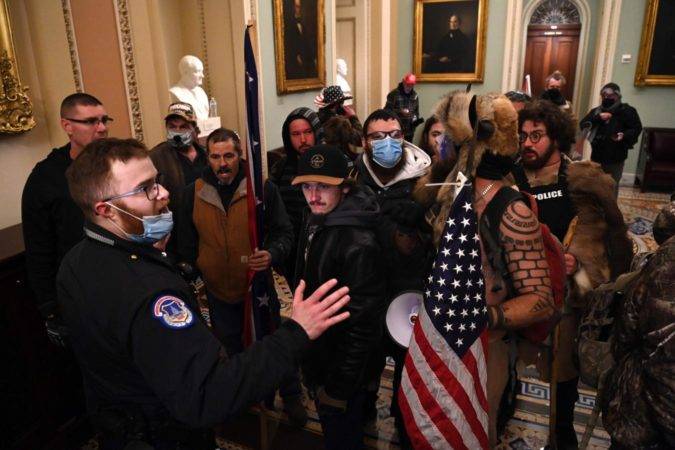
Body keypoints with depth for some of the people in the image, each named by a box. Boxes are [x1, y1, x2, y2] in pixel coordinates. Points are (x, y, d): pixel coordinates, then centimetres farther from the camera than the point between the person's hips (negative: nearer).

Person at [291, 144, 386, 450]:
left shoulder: (359, 244, -29)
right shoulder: (316, 221, 0)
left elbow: (362, 324, -26)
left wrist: (338, 386, -20)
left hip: (342, 367, -8)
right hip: (318, 357, 8)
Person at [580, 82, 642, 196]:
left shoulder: (627, 111, -3)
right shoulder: (596, 111, 7)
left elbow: (637, 128, -6)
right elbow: (582, 125, -4)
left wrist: (624, 136, -25)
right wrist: (597, 118, -19)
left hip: (616, 157, -3)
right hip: (597, 155, 3)